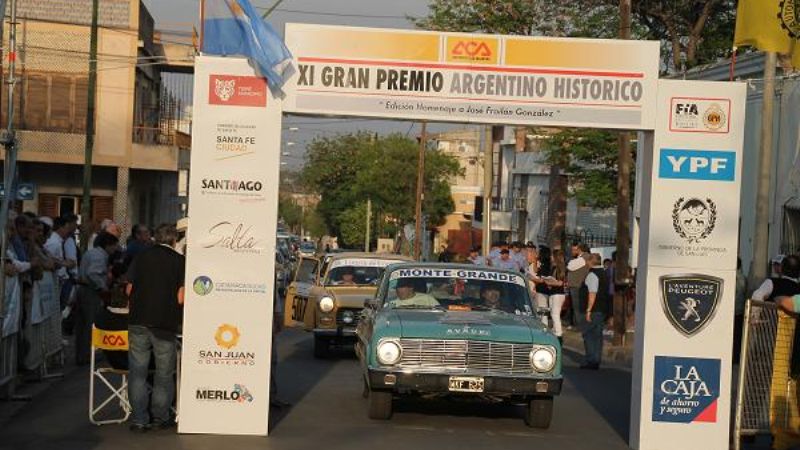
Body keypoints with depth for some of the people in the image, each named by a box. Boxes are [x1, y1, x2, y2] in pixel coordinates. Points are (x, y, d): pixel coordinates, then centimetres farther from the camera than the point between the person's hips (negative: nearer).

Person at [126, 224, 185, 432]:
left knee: (138, 372, 7)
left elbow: (129, 289, 9)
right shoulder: (180, 261, -2)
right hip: (165, 323, -2)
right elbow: (180, 298, -9)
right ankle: (161, 417, 17)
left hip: (138, 321, 2)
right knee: (164, 374, 11)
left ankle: (139, 420, 5)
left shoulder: (141, 257, 6)